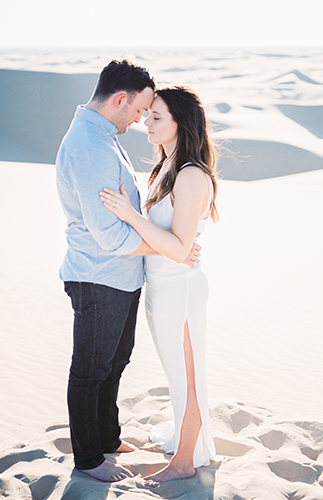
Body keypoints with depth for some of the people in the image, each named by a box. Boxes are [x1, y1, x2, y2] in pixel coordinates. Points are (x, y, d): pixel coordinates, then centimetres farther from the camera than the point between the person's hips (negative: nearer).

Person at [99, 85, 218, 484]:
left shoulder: (192, 177, -23)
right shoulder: (167, 167, 6)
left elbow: (179, 249, -27)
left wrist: (130, 215, -31)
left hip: (178, 289, -9)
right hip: (161, 286, 9)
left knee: (185, 376, 8)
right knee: (179, 372, 26)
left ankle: (184, 462, 25)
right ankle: (186, 432, 46)